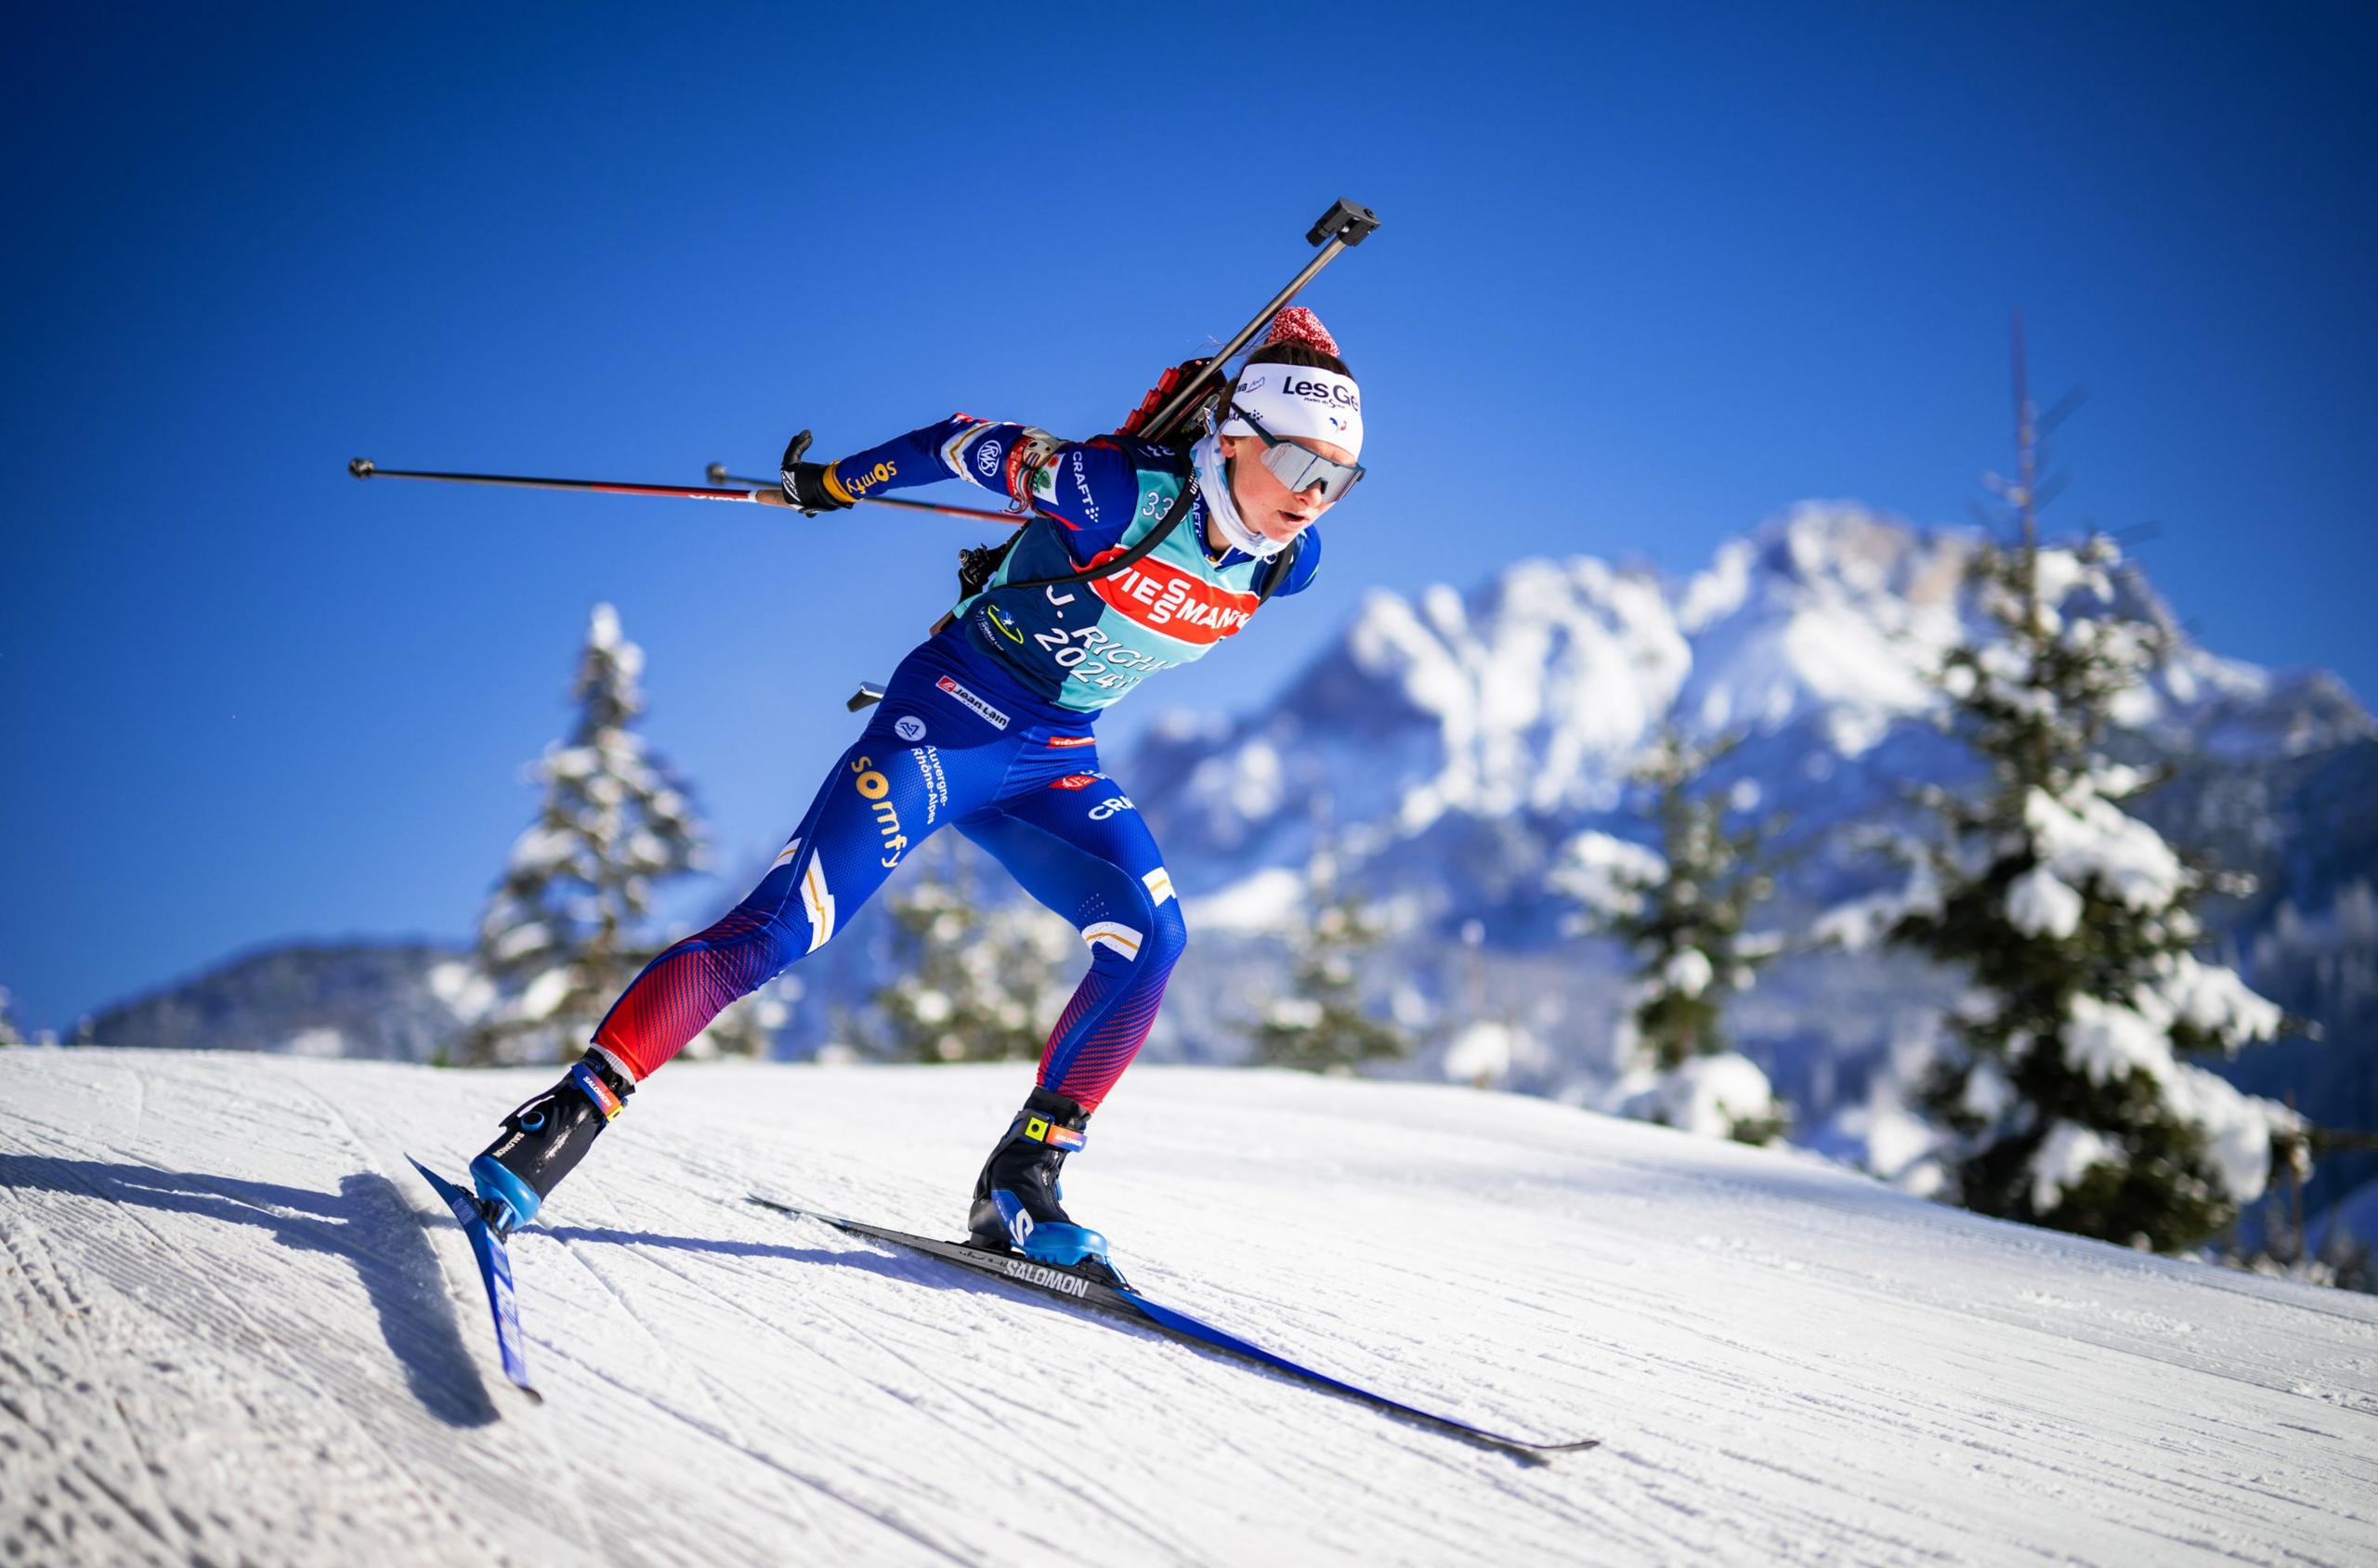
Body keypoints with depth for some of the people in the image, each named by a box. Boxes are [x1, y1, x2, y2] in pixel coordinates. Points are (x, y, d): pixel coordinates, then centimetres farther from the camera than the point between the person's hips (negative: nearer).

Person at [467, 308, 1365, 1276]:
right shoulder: (1121, 490, -24)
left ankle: (1021, 1184, -8)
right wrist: (831, 484, 3)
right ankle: (572, 1112, -11)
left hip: (1055, 762, 6)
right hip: (949, 714, -6)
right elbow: (971, 443, -10)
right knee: (781, 926, -16)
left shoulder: (1289, 562, -5)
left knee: (1150, 935, -16)